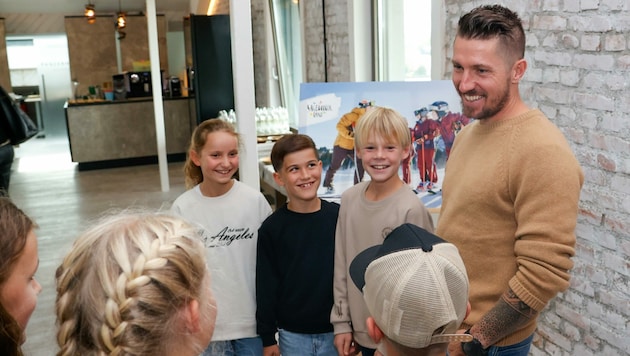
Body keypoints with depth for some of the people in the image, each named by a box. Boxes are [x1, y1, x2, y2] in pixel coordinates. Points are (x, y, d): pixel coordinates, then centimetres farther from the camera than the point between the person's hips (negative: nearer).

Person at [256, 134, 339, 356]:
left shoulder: (340, 217, -5)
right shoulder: (272, 228, -7)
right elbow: (266, 287, -2)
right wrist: (267, 338, 0)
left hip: (336, 331, 1)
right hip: (292, 335, 0)